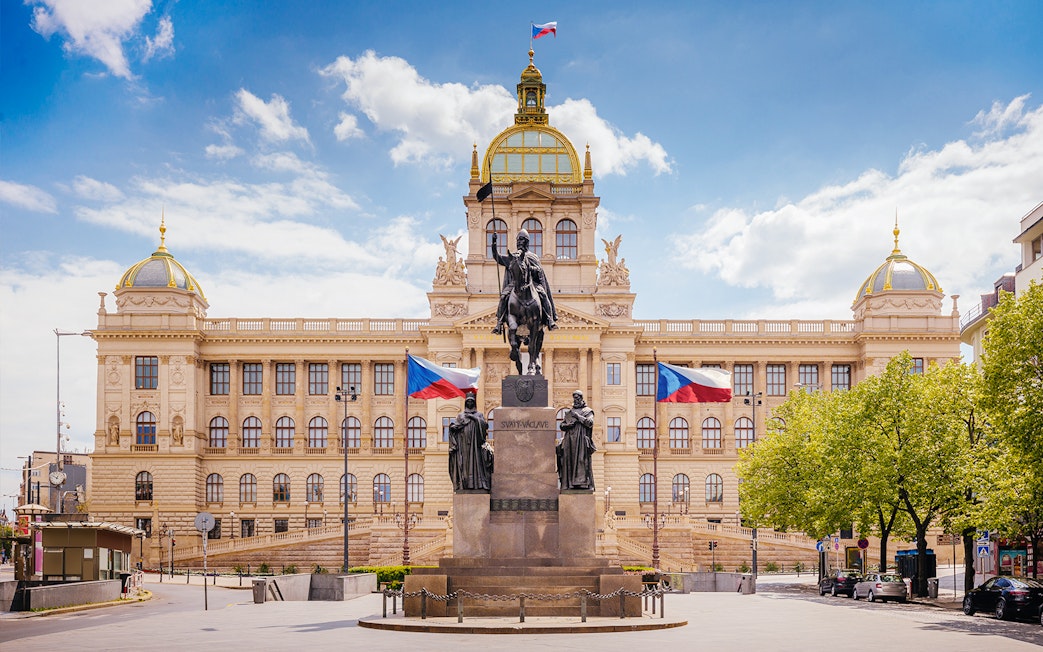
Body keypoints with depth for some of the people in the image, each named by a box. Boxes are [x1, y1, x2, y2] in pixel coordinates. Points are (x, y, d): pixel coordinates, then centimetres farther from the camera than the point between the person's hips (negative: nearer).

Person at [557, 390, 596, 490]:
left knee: (581, 460, -12)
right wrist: (569, 424, -3)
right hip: (569, 440, 4)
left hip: (581, 440, -4)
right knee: (568, 461, -5)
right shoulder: (569, 412, 22)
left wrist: (578, 416, -7)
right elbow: (562, 425, 17)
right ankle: (569, 483, -7)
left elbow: (590, 423, -7)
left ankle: (582, 482, -16)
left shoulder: (587, 411, 9)